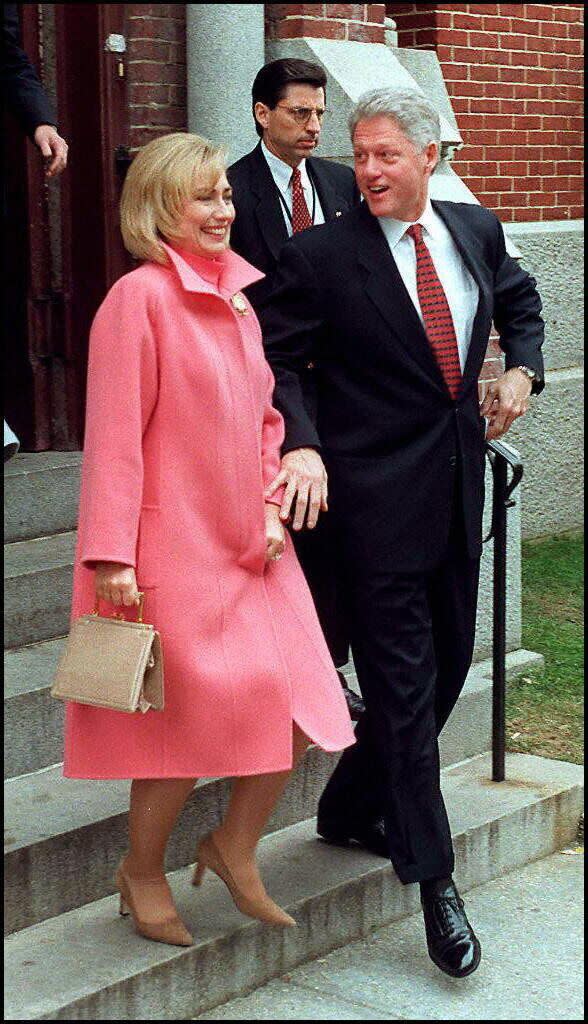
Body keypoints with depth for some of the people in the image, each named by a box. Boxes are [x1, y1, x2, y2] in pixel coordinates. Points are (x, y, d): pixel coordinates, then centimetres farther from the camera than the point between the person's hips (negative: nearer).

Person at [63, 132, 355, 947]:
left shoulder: (239, 297, 13)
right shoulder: (139, 298, -11)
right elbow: (114, 436, -14)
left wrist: (272, 509, 5)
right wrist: (111, 557, -17)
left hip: (250, 546, 7)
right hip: (174, 547, -7)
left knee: (300, 705, 3)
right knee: (190, 722, 0)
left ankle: (235, 847, 26)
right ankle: (142, 873, 24)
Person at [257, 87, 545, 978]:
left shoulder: (476, 230, 6)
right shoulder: (321, 256, -9)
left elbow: (519, 300, 25)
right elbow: (273, 362, -6)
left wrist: (522, 368, 8)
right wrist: (301, 444, -22)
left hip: (460, 480, 6)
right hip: (379, 494, -6)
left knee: (448, 663, 14)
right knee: (404, 682, -3)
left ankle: (350, 809, 34)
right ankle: (434, 880, 7)